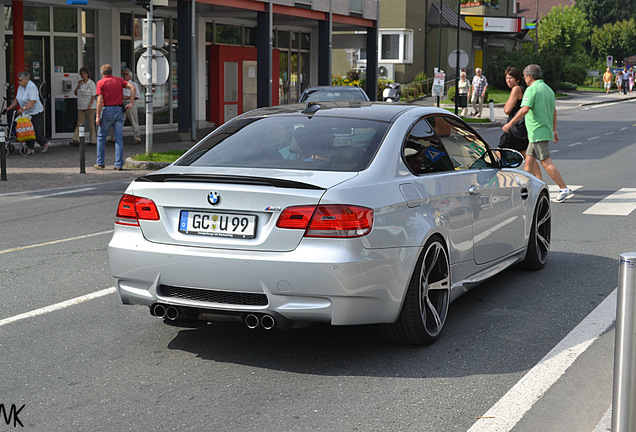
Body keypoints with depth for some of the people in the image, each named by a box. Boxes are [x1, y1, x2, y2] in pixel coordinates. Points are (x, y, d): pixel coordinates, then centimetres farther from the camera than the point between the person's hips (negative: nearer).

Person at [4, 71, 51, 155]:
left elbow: (32, 101, -30)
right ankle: (30, 149, 6)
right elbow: (17, 99, 18)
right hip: (26, 113, 8)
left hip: (36, 113, -8)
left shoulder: (32, 87, -19)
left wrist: (23, 108, -40)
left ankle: (45, 143, 16)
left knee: (36, 132, -5)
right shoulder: (20, 87, 9)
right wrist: (10, 107, 8)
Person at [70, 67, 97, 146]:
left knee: (91, 124, 0)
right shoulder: (80, 83, 12)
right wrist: (78, 85, 0)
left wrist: (90, 105, -17)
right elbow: (76, 93, 14)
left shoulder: (91, 83, -5)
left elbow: (93, 96, -8)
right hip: (81, 107, 6)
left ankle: (93, 140, 8)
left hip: (90, 107, -5)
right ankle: (76, 140, -7)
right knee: (79, 123, -2)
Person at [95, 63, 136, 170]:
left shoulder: (101, 82, -1)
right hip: (119, 110, 3)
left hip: (107, 110, -3)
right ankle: (119, 164, 0)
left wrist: (98, 116, -9)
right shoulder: (119, 80, 10)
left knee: (101, 137, 11)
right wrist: (130, 103, -1)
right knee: (119, 138, 4)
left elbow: (100, 100, -10)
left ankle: (100, 163, 12)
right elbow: (133, 88, -1)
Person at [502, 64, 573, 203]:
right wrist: (554, 131, 28)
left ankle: (565, 190, -13)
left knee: (546, 162, -10)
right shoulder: (548, 89, 17)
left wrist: (510, 124, -18)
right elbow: (554, 111, 23)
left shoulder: (532, 89, -12)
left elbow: (525, 109, -22)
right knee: (529, 159, 14)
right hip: (545, 131, 10)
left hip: (537, 132, -10)